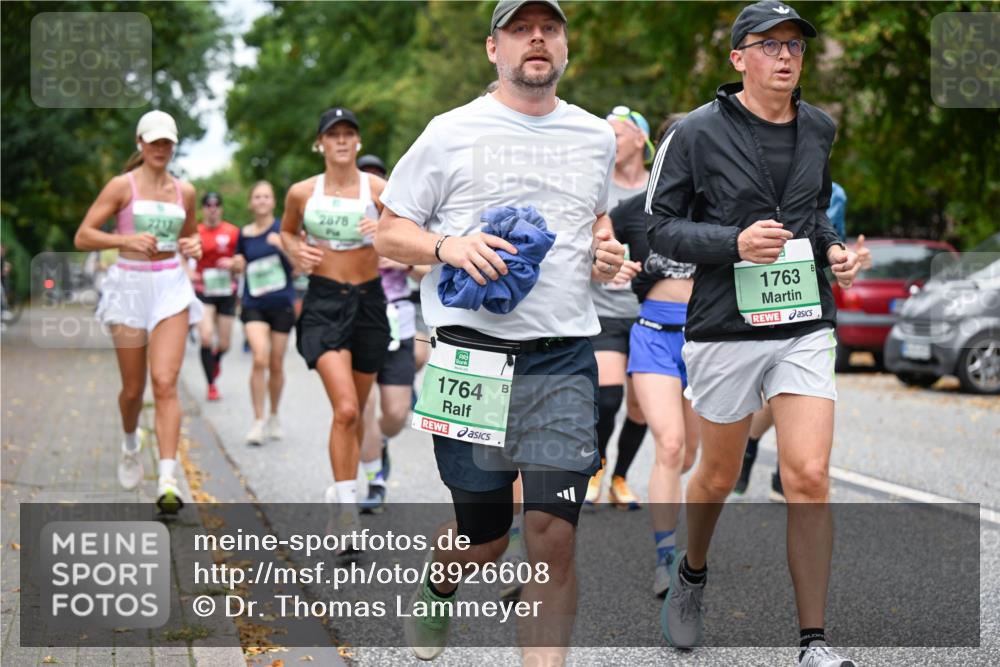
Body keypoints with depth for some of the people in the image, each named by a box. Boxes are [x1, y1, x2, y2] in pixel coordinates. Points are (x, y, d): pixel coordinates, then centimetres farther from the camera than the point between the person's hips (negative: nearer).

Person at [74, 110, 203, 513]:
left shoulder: (185, 192, 8)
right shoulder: (122, 186, -3)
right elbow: (82, 237, -7)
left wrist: (193, 247, 2)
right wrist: (126, 240, -22)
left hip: (171, 287, 1)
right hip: (130, 286, -1)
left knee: (165, 382, -14)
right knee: (133, 389, 7)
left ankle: (168, 480, -21)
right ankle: (130, 443, 41)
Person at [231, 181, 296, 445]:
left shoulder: (283, 228, -2)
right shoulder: (244, 235, 7)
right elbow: (239, 269, 20)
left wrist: (282, 245, -25)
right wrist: (236, 265, -3)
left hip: (281, 303, -1)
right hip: (253, 304, 1)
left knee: (276, 364, 7)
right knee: (260, 359, -17)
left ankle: (274, 417, 27)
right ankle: (258, 421, -11)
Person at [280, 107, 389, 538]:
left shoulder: (378, 189, -2)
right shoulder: (302, 193, 1)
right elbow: (287, 231, 20)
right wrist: (295, 250, -1)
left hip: (369, 301, 2)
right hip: (324, 303, -2)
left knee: (356, 410, 13)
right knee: (345, 409, -18)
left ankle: (342, 492, 32)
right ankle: (346, 505, -14)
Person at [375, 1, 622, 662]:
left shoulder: (596, 137, 13)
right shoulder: (452, 132, 2)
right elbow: (389, 232, 6)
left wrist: (606, 247, 8)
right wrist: (448, 246, -14)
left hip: (565, 362, 2)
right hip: (472, 358, -2)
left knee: (553, 537, -10)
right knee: (483, 537, 8)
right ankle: (436, 588, 43)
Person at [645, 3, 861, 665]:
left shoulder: (817, 129, 8)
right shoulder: (696, 133, -7)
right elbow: (660, 226, -4)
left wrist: (833, 248, 3)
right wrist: (735, 243, -19)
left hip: (805, 325, 3)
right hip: (725, 329, -2)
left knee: (810, 478, -9)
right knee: (718, 478, 12)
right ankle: (692, 573, 44)